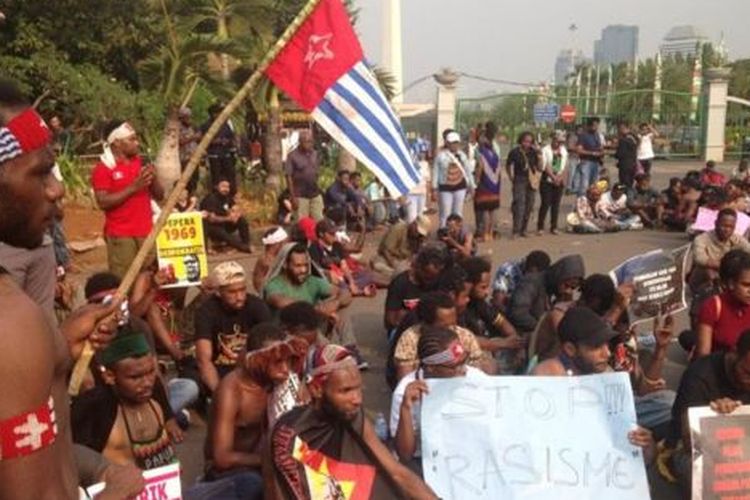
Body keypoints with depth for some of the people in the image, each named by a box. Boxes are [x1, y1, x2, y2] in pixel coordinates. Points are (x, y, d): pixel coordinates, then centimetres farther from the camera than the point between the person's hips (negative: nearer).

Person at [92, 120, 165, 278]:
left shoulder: (141, 163, 13)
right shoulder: (103, 169, -4)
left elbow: (159, 196, 15)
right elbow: (103, 202, -15)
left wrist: (153, 179, -6)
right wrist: (133, 187, -18)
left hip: (146, 232, 6)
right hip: (120, 235, -5)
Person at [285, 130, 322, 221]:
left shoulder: (315, 154, 7)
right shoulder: (293, 156, -8)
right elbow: (289, 177, -8)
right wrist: (293, 197, -12)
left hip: (316, 194, 5)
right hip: (300, 196, -5)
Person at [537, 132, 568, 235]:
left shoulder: (563, 150, 12)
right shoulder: (546, 150, -5)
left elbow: (565, 166, 8)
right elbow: (545, 166, -12)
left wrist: (561, 177, -7)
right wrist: (554, 177, -18)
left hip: (559, 182, 5)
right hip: (547, 181, -5)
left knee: (556, 204, 6)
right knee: (545, 204, -7)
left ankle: (554, 227, 13)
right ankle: (540, 227, 0)